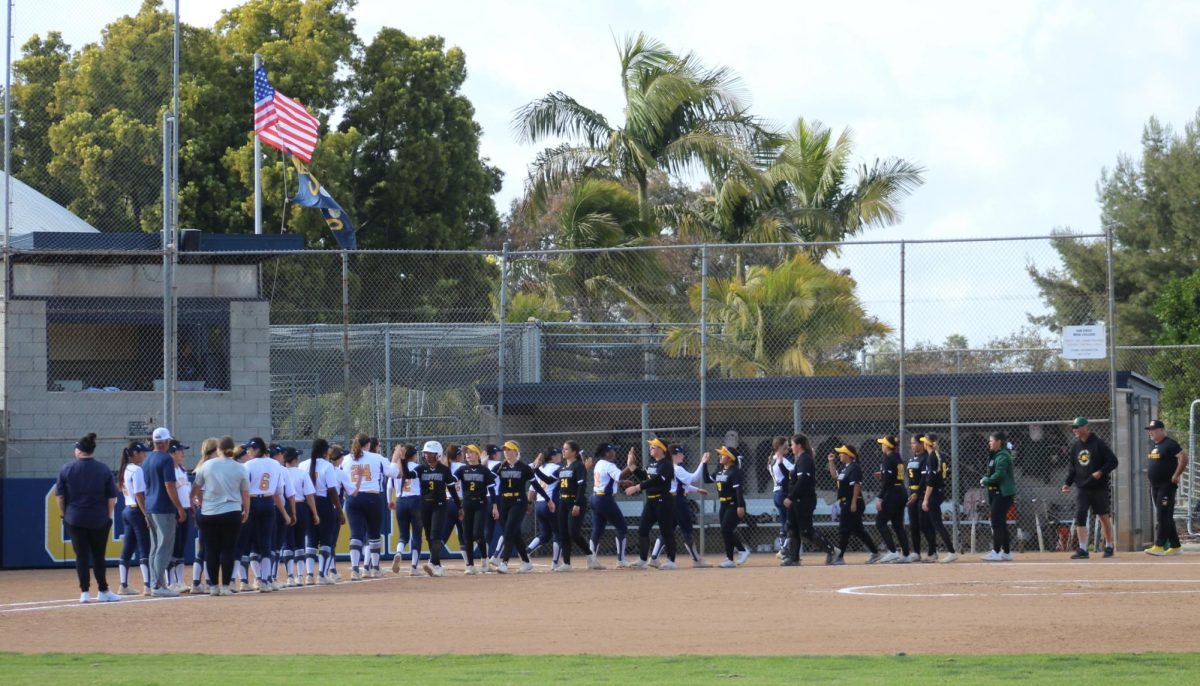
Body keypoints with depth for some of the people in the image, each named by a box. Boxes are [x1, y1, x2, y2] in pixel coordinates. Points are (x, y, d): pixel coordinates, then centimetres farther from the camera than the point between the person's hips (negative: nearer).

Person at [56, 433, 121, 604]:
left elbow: (60, 495, 0)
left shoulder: (67, 469, -2)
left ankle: (84, 592, -1)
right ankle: (103, 591, 12)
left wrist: (64, 514, 10)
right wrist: (109, 517, 7)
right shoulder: (104, 470, -2)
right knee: (98, 555, 9)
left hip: (75, 519, 0)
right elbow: (111, 497, -1)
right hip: (99, 519, 0)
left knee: (81, 555, 4)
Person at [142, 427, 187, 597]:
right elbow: (169, 486, -18)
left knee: (155, 548, 13)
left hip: (150, 508, 8)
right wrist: (180, 508, -15)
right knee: (164, 548, -7)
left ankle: (155, 584, 14)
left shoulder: (147, 460, 13)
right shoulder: (166, 459, -12)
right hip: (164, 509, -8)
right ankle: (158, 585, -12)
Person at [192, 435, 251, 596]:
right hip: (232, 513, -1)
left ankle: (213, 586, 7)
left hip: (209, 513, 1)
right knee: (228, 549, 4)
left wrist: (201, 502, 23)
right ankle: (226, 586, -1)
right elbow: (245, 493, 5)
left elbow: (196, 487, 8)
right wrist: (246, 511, 19)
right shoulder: (239, 468, -2)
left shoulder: (207, 465, -1)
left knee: (211, 549, 7)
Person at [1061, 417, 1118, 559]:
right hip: (1082, 488, 4)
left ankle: (1109, 547, 24)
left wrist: (1101, 472, -22)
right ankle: (1082, 550, -10)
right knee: (1080, 517, -9)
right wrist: (1068, 483, 6)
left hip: (1099, 487, -4)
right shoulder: (1075, 446, 9)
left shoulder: (1098, 444, -8)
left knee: (1104, 516, 9)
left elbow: (1113, 461, -9)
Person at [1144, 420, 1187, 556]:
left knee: (1164, 516, -11)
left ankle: (1159, 546, -15)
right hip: (1155, 486, 9)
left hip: (1167, 485, -9)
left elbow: (1183, 458, -19)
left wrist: (1176, 476, -18)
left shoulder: (1169, 444, -12)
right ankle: (1175, 546, 15)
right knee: (1166, 517, 10)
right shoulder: (1153, 445, 15)